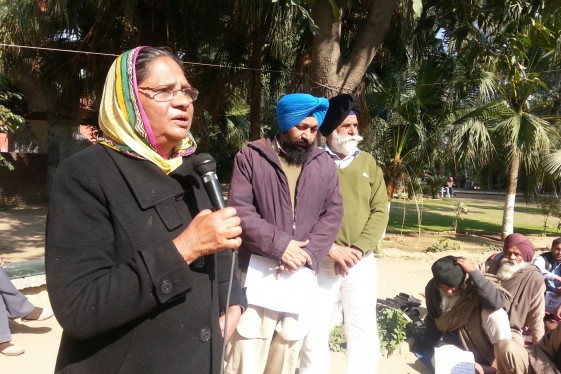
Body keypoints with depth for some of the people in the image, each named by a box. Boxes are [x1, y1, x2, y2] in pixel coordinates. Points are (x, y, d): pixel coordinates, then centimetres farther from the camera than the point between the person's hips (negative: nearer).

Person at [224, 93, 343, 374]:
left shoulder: (324, 164, 9)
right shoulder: (251, 156, -2)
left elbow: (333, 213, 5)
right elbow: (239, 209, -9)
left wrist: (308, 253, -10)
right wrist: (278, 245, -17)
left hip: (302, 276, 4)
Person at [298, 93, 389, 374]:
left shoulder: (368, 162, 9)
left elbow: (379, 211, 4)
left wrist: (357, 249, -9)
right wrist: (330, 248, -15)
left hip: (362, 262, 3)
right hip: (321, 261, -3)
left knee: (364, 333, 10)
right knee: (314, 333, 6)